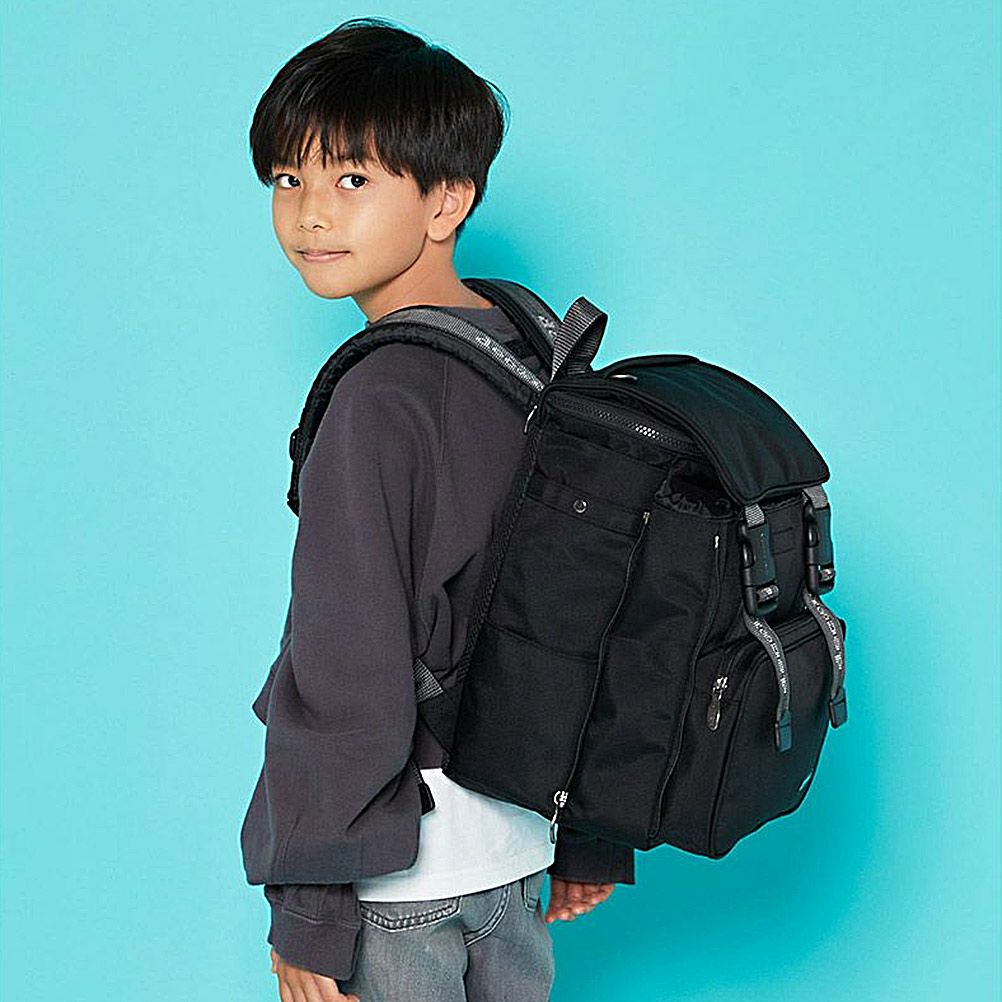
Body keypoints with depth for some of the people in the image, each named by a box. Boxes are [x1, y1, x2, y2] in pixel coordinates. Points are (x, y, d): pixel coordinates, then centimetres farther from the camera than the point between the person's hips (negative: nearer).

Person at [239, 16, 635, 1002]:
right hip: (522, 848, 8)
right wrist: (592, 841, 17)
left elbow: (351, 680, -21)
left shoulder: (383, 399, -21)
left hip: (399, 877, -7)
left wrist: (309, 910, -13)